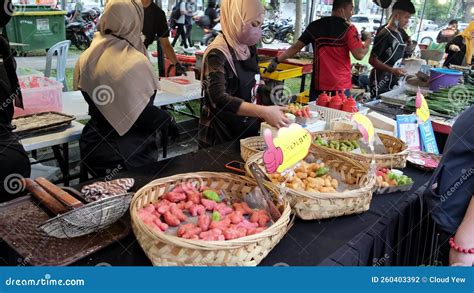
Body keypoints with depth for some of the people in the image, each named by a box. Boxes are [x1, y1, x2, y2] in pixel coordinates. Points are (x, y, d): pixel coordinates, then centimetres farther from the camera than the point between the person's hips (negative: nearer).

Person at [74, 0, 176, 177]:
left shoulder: (89, 56, 1)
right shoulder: (135, 63, -21)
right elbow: (143, 115, -20)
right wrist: (168, 121, -4)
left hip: (95, 149, 7)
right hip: (129, 155, -7)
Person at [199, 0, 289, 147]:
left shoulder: (249, 48, 2)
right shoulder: (218, 54, -21)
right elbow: (219, 99, -32)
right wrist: (264, 112, -38)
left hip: (249, 130, 8)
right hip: (223, 137, -7)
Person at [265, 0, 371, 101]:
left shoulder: (315, 25, 4)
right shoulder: (348, 28, -7)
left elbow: (296, 47, 6)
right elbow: (359, 55, -11)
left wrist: (276, 60, 14)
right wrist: (368, 40, 7)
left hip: (318, 84, 3)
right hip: (341, 86, -3)